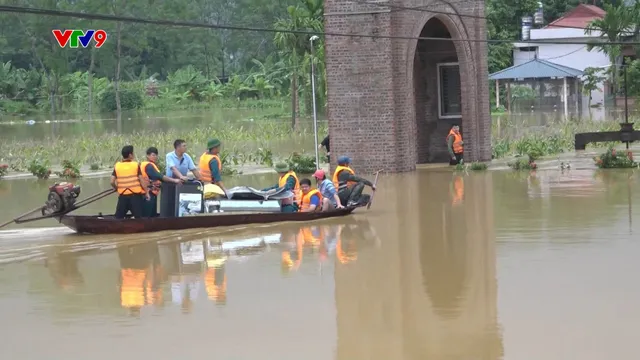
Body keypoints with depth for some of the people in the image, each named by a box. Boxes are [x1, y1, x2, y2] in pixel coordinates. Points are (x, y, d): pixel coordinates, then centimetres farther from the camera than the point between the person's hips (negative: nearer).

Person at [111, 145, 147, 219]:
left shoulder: (117, 166, 2)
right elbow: (141, 180, -3)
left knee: (118, 217, 11)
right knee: (138, 217, -2)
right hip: (135, 195, -2)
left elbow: (112, 182, -1)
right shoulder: (136, 165, -3)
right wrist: (146, 192, 5)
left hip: (123, 196, 2)